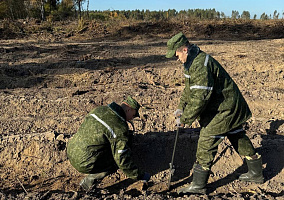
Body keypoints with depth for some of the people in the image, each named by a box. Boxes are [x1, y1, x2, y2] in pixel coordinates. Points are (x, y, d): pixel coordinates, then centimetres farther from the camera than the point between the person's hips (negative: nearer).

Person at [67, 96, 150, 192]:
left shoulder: (100, 109, 7)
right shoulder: (120, 127, -17)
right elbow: (123, 158, -16)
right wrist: (139, 176, -1)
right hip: (83, 163, -8)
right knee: (119, 159, 4)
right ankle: (89, 181, -1)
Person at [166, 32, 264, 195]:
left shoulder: (200, 65, -28)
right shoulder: (193, 61, 7)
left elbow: (199, 98, -31)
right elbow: (190, 89, 18)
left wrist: (184, 119, -22)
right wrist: (181, 107, 9)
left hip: (225, 109, -11)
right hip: (231, 107, 11)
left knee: (206, 143, -6)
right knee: (239, 138, 21)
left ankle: (199, 185, 5)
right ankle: (256, 173, 37)